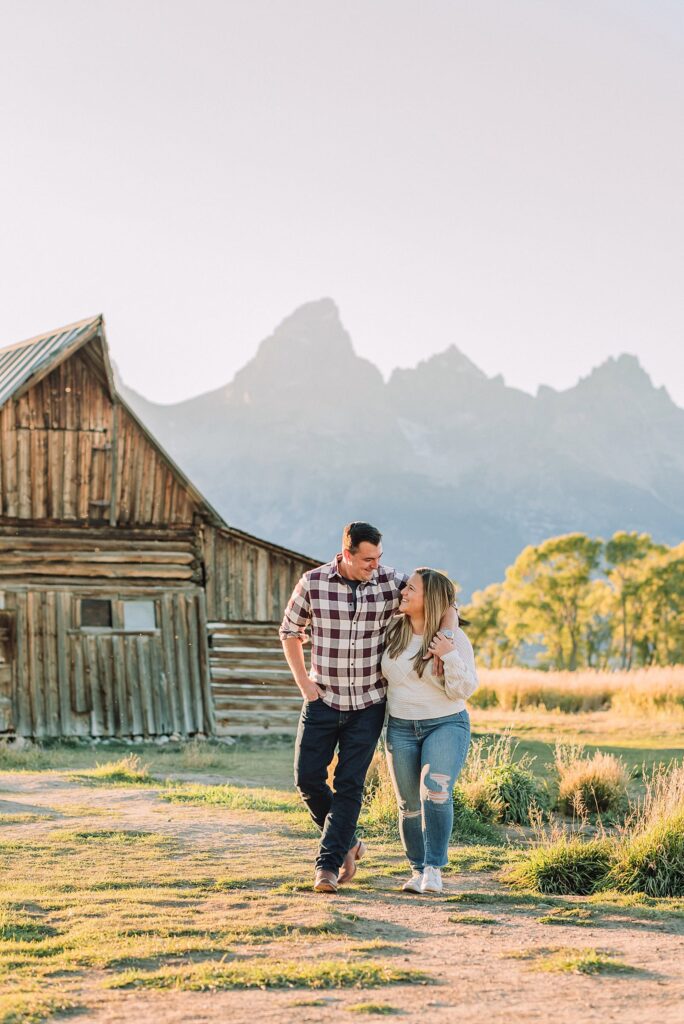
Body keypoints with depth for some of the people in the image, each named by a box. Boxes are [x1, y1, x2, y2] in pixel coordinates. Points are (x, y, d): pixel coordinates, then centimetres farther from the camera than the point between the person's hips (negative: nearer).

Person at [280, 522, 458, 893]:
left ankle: (328, 863, 5)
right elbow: (290, 630, 6)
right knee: (308, 778, 1)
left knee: (349, 784, -2)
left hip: (368, 705, -1)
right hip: (323, 700, 1)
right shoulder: (313, 582, -8)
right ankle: (347, 842, 23)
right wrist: (303, 681, -1)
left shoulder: (391, 582, -7)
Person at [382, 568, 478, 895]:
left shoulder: (454, 638, -9)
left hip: (446, 725, -4)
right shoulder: (393, 631, 2)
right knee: (409, 804, 4)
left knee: (436, 792, -24)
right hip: (401, 728, 4)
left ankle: (434, 869, -18)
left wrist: (450, 657, -25)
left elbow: (463, 690, -14)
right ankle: (418, 871, 17)